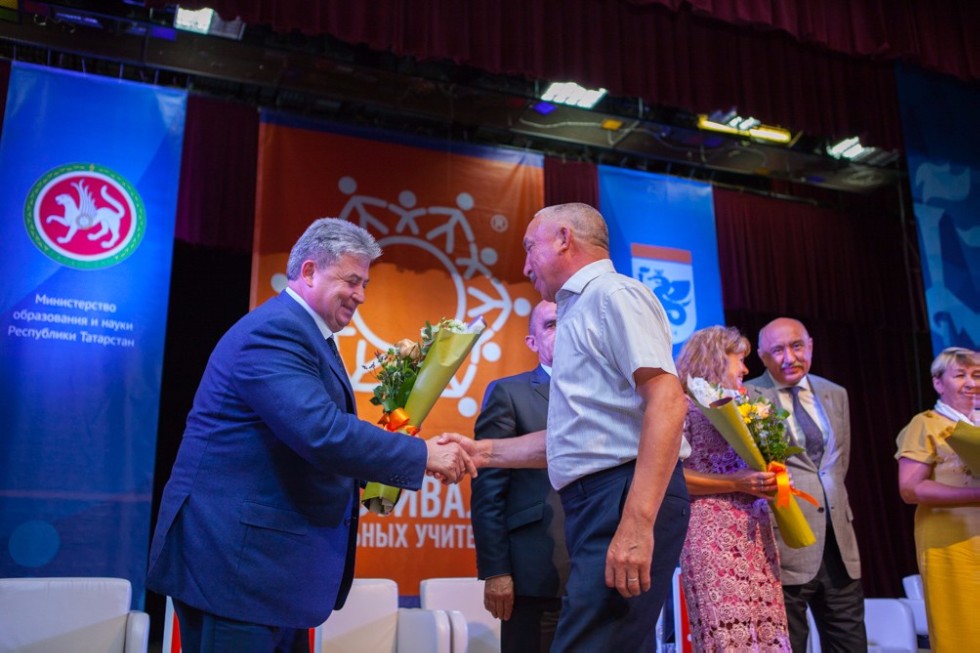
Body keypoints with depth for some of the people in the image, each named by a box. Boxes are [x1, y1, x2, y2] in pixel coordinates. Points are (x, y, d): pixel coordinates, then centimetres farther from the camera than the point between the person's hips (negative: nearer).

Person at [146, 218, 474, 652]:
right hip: (234, 556, -10)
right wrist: (424, 455, -21)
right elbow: (322, 434, -28)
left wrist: (363, 480, 6)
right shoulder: (275, 330, -18)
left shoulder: (304, 331, 16)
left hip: (267, 554, 10)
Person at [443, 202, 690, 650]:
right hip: (596, 502, 10)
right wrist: (484, 452, 21)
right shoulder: (579, 312, 23)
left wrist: (637, 522, -27)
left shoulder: (615, 294, -6)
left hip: (626, 498, -10)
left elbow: (667, 401, -20)